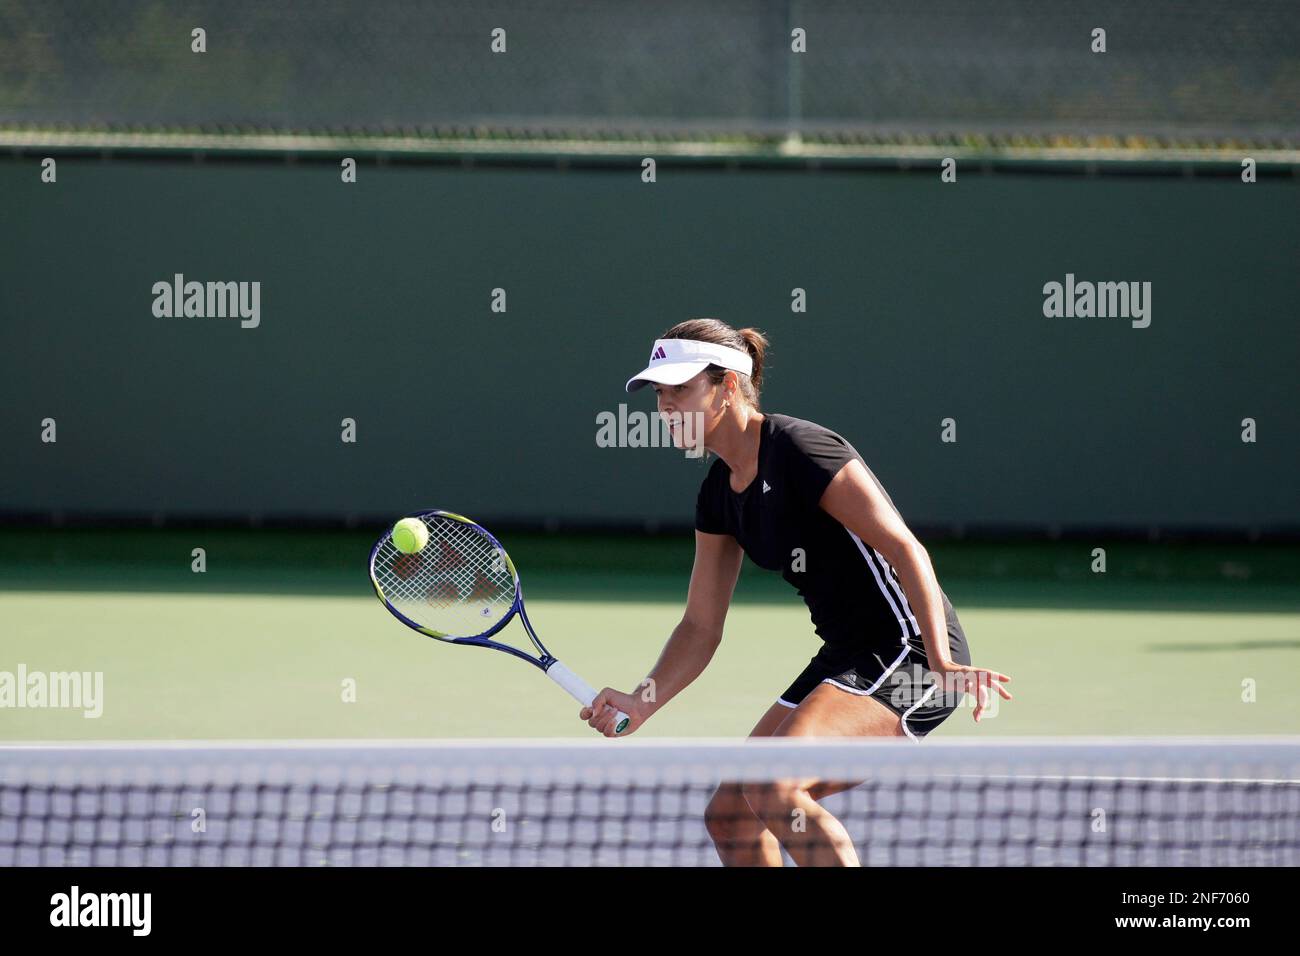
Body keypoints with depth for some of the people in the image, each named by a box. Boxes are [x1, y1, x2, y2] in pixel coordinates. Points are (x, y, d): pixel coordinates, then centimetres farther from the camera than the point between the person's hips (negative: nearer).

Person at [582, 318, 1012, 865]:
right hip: (846, 657, 9)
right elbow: (701, 626, 14)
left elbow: (905, 551, -22)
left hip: (909, 652, -9)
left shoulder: (799, 449, -17)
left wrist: (942, 663, -30)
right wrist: (643, 702, -2)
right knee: (729, 815, 7)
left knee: (772, 788, -25)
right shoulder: (719, 493, 10)